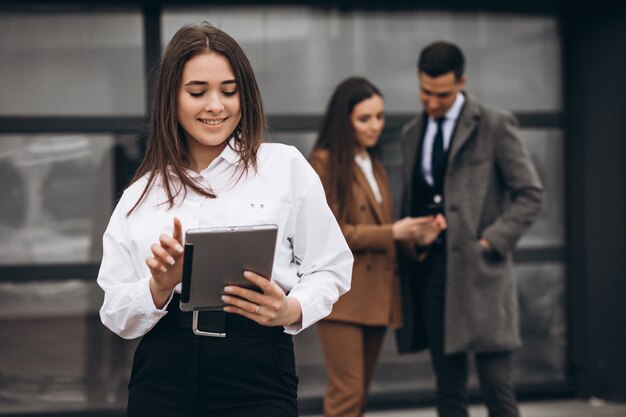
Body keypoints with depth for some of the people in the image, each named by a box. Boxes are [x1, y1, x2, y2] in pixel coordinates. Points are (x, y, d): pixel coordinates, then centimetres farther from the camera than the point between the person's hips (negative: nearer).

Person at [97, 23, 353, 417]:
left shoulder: (285, 165, 4)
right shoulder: (141, 194, 11)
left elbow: (329, 269, 4)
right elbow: (116, 315, 9)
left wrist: (292, 309, -16)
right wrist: (159, 288, -11)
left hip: (259, 373, -2)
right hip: (163, 381, 2)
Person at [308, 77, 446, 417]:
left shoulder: (375, 167, 20)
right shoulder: (324, 162, -6)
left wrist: (415, 235, -2)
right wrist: (392, 232, -14)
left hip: (375, 295, 8)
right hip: (342, 294, -8)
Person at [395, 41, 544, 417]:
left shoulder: (495, 125, -2)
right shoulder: (413, 133, 16)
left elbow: (530, 195, -3)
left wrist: (491, 242, -11)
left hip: (480, 270, -5)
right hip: (430, 269, 5)